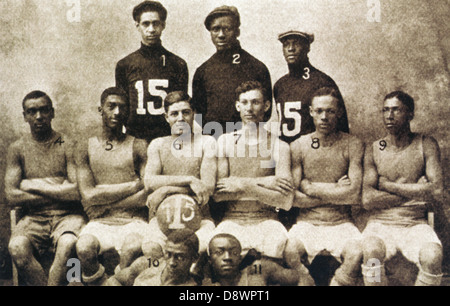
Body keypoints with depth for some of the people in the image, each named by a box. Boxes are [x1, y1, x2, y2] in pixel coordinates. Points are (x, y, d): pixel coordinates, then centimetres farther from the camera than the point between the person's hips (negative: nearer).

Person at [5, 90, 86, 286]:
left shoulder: (68, 146, 3)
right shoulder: (17, 149, 10)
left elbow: (78, 192, -8)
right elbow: (11, 196, 0)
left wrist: (36, 186, -4)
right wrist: (59, 192, -5)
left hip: (67, 216, -2)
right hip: (33, 218, 2)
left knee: (68, 243, -34)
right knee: (17, 247, -29)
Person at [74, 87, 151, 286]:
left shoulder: (138, 147, 8)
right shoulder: (86, 148, 11)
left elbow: (149, 195, -3)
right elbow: (88, 195, -2)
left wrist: (105, 204, -5)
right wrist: (135, 184, -3)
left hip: (134, 221, -1)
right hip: (99, 224, 1)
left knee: (130, 254, -32)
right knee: (84, 248, -30)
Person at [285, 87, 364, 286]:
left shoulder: (353, 145, 2)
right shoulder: (298, 146, 5)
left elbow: (354, 194, -10)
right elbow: (293, 198, -4)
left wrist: (311, 188, -6)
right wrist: (335, 192, -5)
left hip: (341, 223, 0)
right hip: (307, 223, 1)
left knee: (357, 255, -30)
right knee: (288, 252, -29)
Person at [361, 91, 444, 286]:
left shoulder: (426, 145, 4)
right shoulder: (373, 150, 4)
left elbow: (437, 192, -10)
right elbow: (368, 200, -8)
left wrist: (388, 185, -6)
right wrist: (415, 192, -7)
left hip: (416, 224, 0)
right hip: (380, 224, 0)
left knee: (433, 256, -30)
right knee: (371, 251, -32)